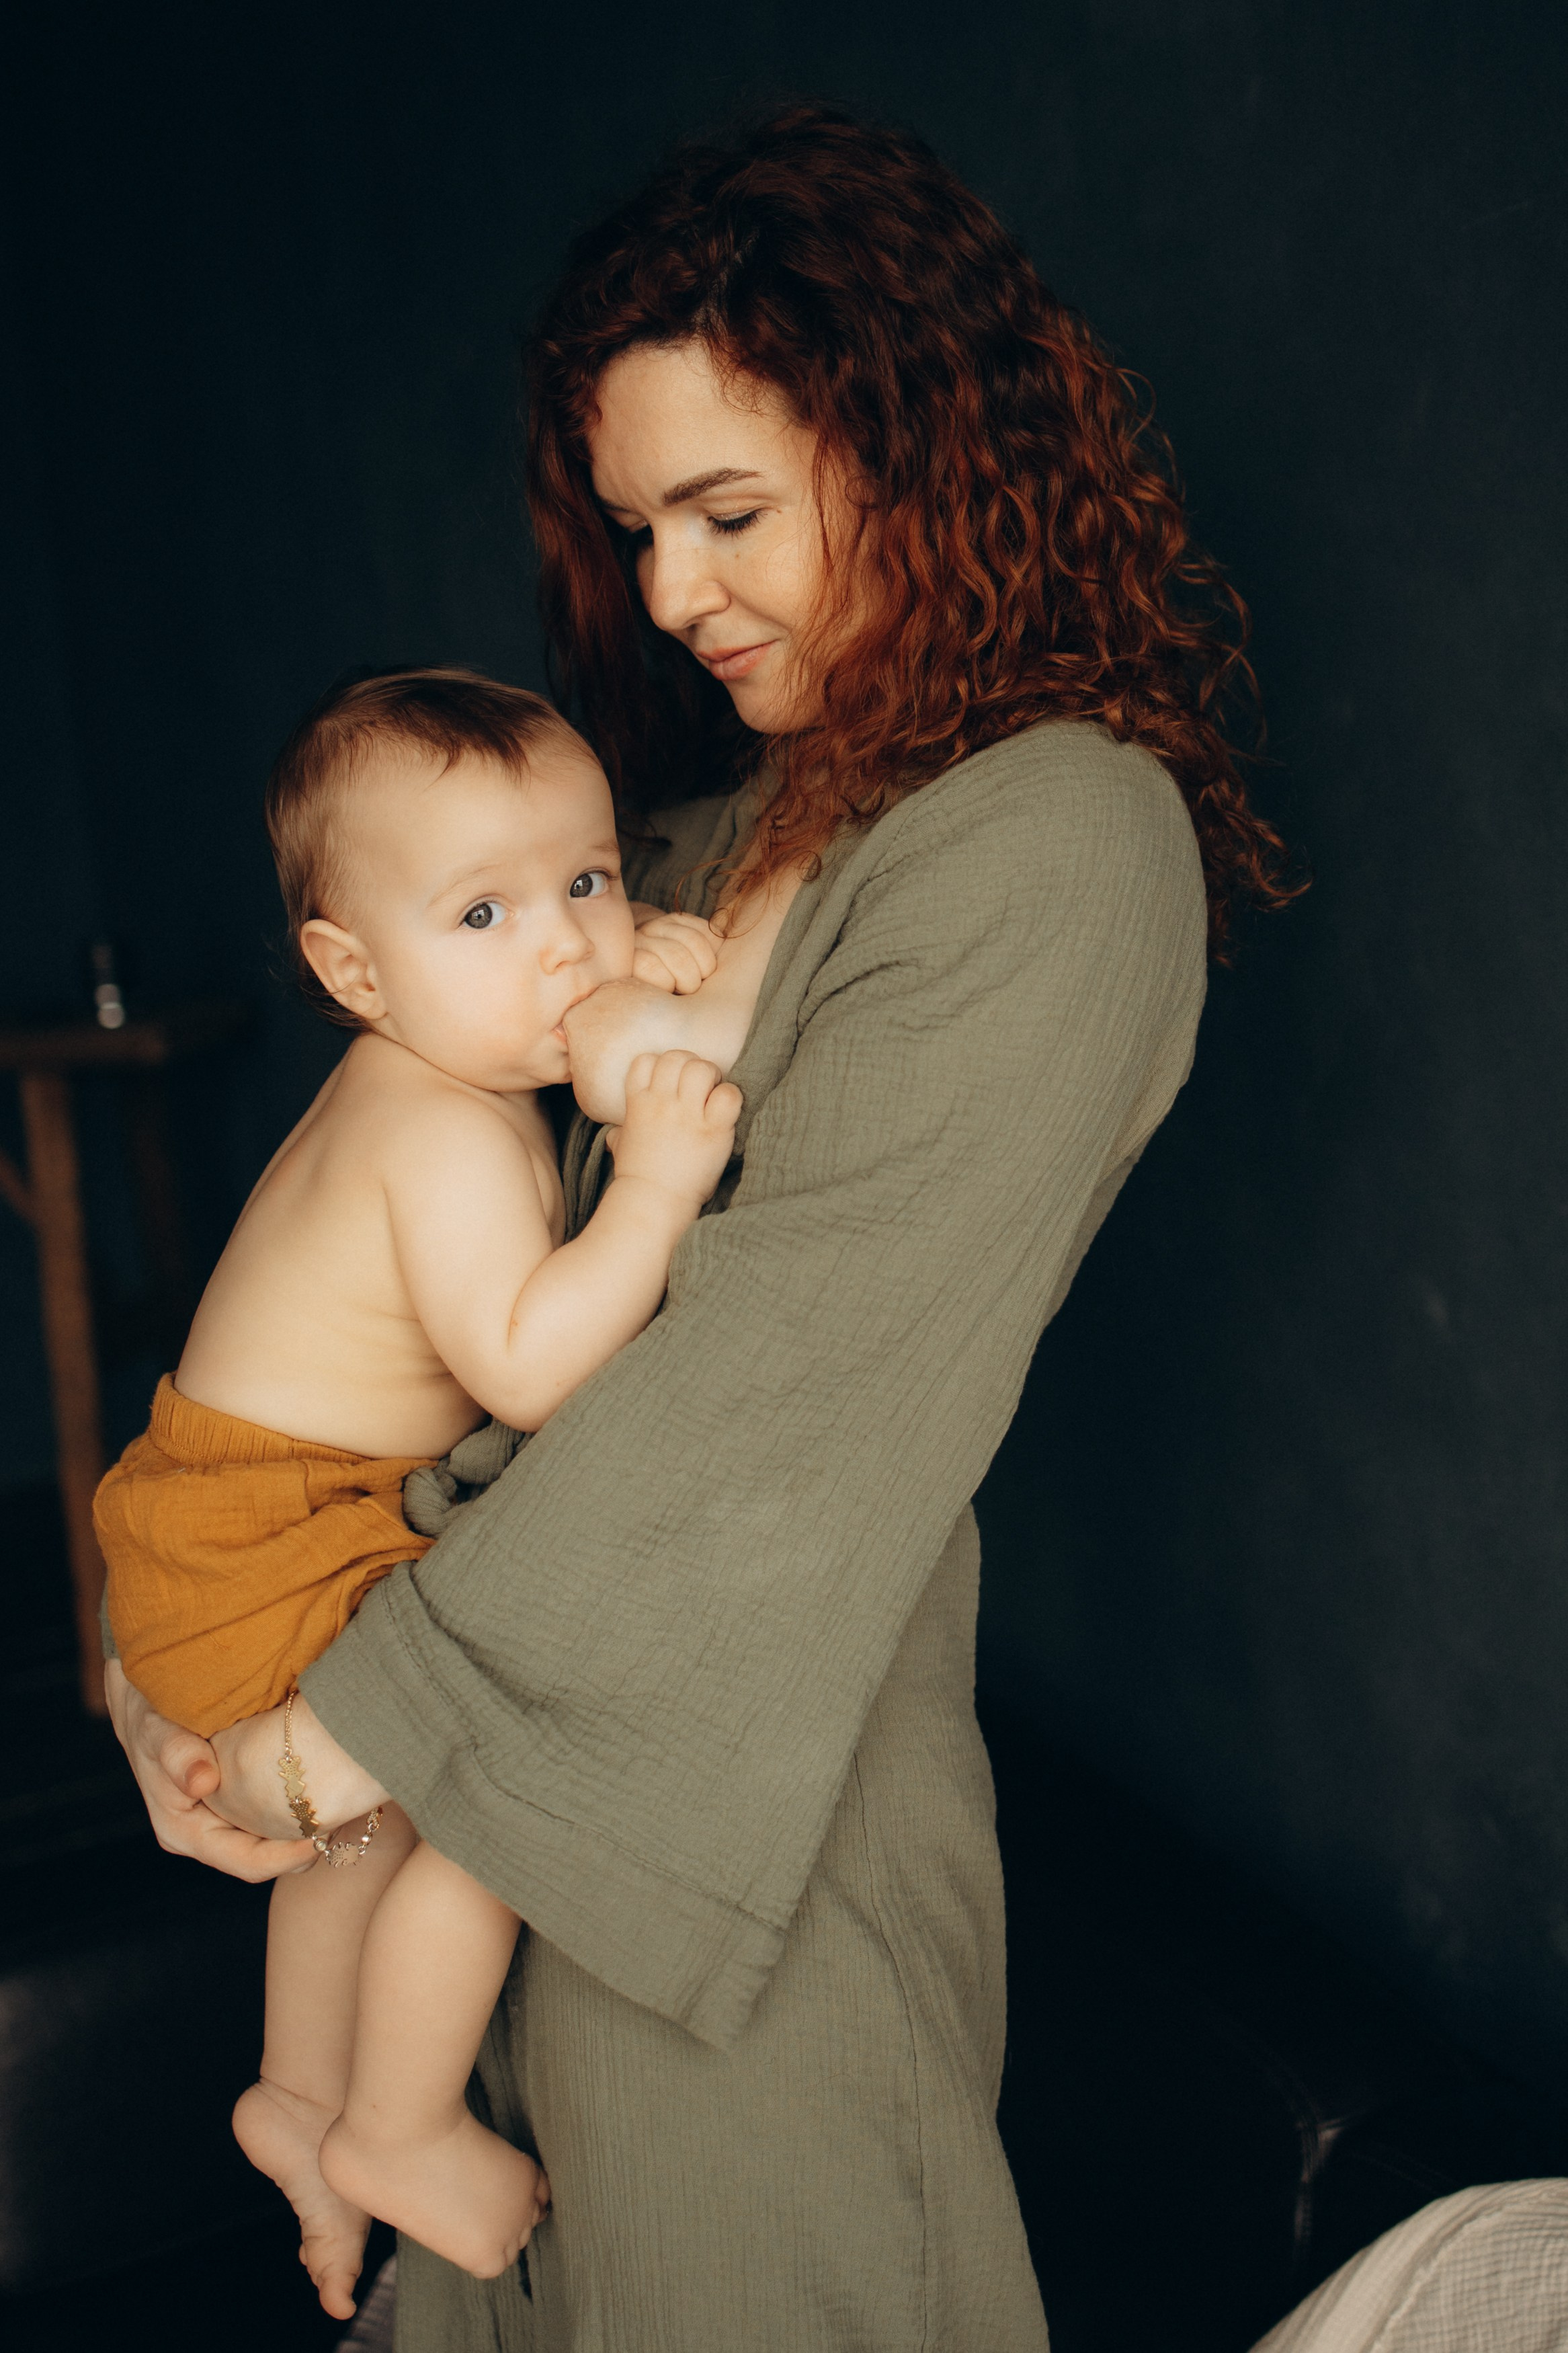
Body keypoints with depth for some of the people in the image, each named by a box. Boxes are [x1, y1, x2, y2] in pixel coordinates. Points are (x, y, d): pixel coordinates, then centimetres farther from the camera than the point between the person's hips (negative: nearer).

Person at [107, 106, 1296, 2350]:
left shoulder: (1057, 843, -19)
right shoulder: (741, 806, 8)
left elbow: (781, 1400, -23)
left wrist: (349, 1718, -18)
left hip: (753, 1703, -7)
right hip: (566, 1622, 7)